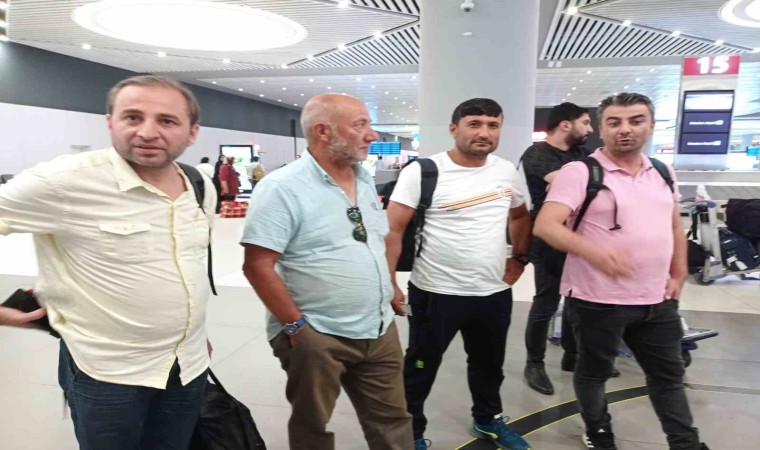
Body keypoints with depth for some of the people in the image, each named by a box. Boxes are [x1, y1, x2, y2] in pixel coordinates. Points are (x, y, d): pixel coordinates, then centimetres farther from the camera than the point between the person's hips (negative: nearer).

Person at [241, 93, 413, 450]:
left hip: (380, 331, 7)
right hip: (317, 338, -6)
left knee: (392, 421, 17)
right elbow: (257, 266, -18)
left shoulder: (365, 181, 8)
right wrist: (296, 327, -17)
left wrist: (387, 295, 13)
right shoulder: (282, 187, -15)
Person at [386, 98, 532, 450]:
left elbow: (520, 216, 20)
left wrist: (519, 258, 12)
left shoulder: (508, 172, 2)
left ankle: (488, 419, 50)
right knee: (421, 367, 12)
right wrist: (389, 284, -18)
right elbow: (393, 230, -15)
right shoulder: (422, 171, -14)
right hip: (435, 292, -5)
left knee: (490, 365, 25)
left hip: (495, 292, 6)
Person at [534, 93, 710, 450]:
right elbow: (545, 226, -21)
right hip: (597, 299, -5)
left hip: (657, 299, 6)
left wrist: (678, 276, 13)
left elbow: (675, 227, 21)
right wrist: (594, 251, -35)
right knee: (594, 371, 13)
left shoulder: (663, 174, 9)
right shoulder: (579, 172, -12)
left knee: (668, 373, 18)